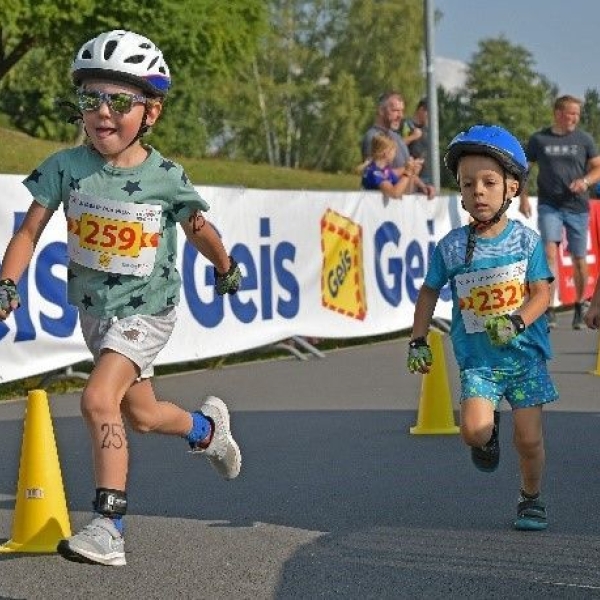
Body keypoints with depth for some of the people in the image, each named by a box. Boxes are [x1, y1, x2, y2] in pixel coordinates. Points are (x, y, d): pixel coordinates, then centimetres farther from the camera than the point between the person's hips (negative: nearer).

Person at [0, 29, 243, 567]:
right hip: (94, 307, 5)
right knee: (140, 413, 19)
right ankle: (208, 427, 52)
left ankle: (109, 528, -21)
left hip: (147, 307, -5)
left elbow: (199, 231, 3)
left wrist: (226, 269, 19)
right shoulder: (67, 167, -10)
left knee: (98, 399, -24)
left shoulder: (167, 178, -14)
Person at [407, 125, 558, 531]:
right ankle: (490, 431, 19)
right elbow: (430, 292, 11)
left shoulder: (526, 240, -5)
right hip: (477, 357, 1)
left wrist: (515, 322, -24)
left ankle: (532, 499, 24)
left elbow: (542, 293, -7)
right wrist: (418, 341, 8)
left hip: (525, 352, 0)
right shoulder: (451, 246, -3)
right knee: (473, 430, -18)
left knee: (529, 439, -2)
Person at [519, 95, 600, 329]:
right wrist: (523, 197, 0)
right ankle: (548, 309, -20)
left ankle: (579, 306, 26)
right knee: (550, 251, -18)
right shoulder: (539, 139, 3)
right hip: (549, 206, -1)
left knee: (579, 259, 6)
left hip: (577, 206, 2)